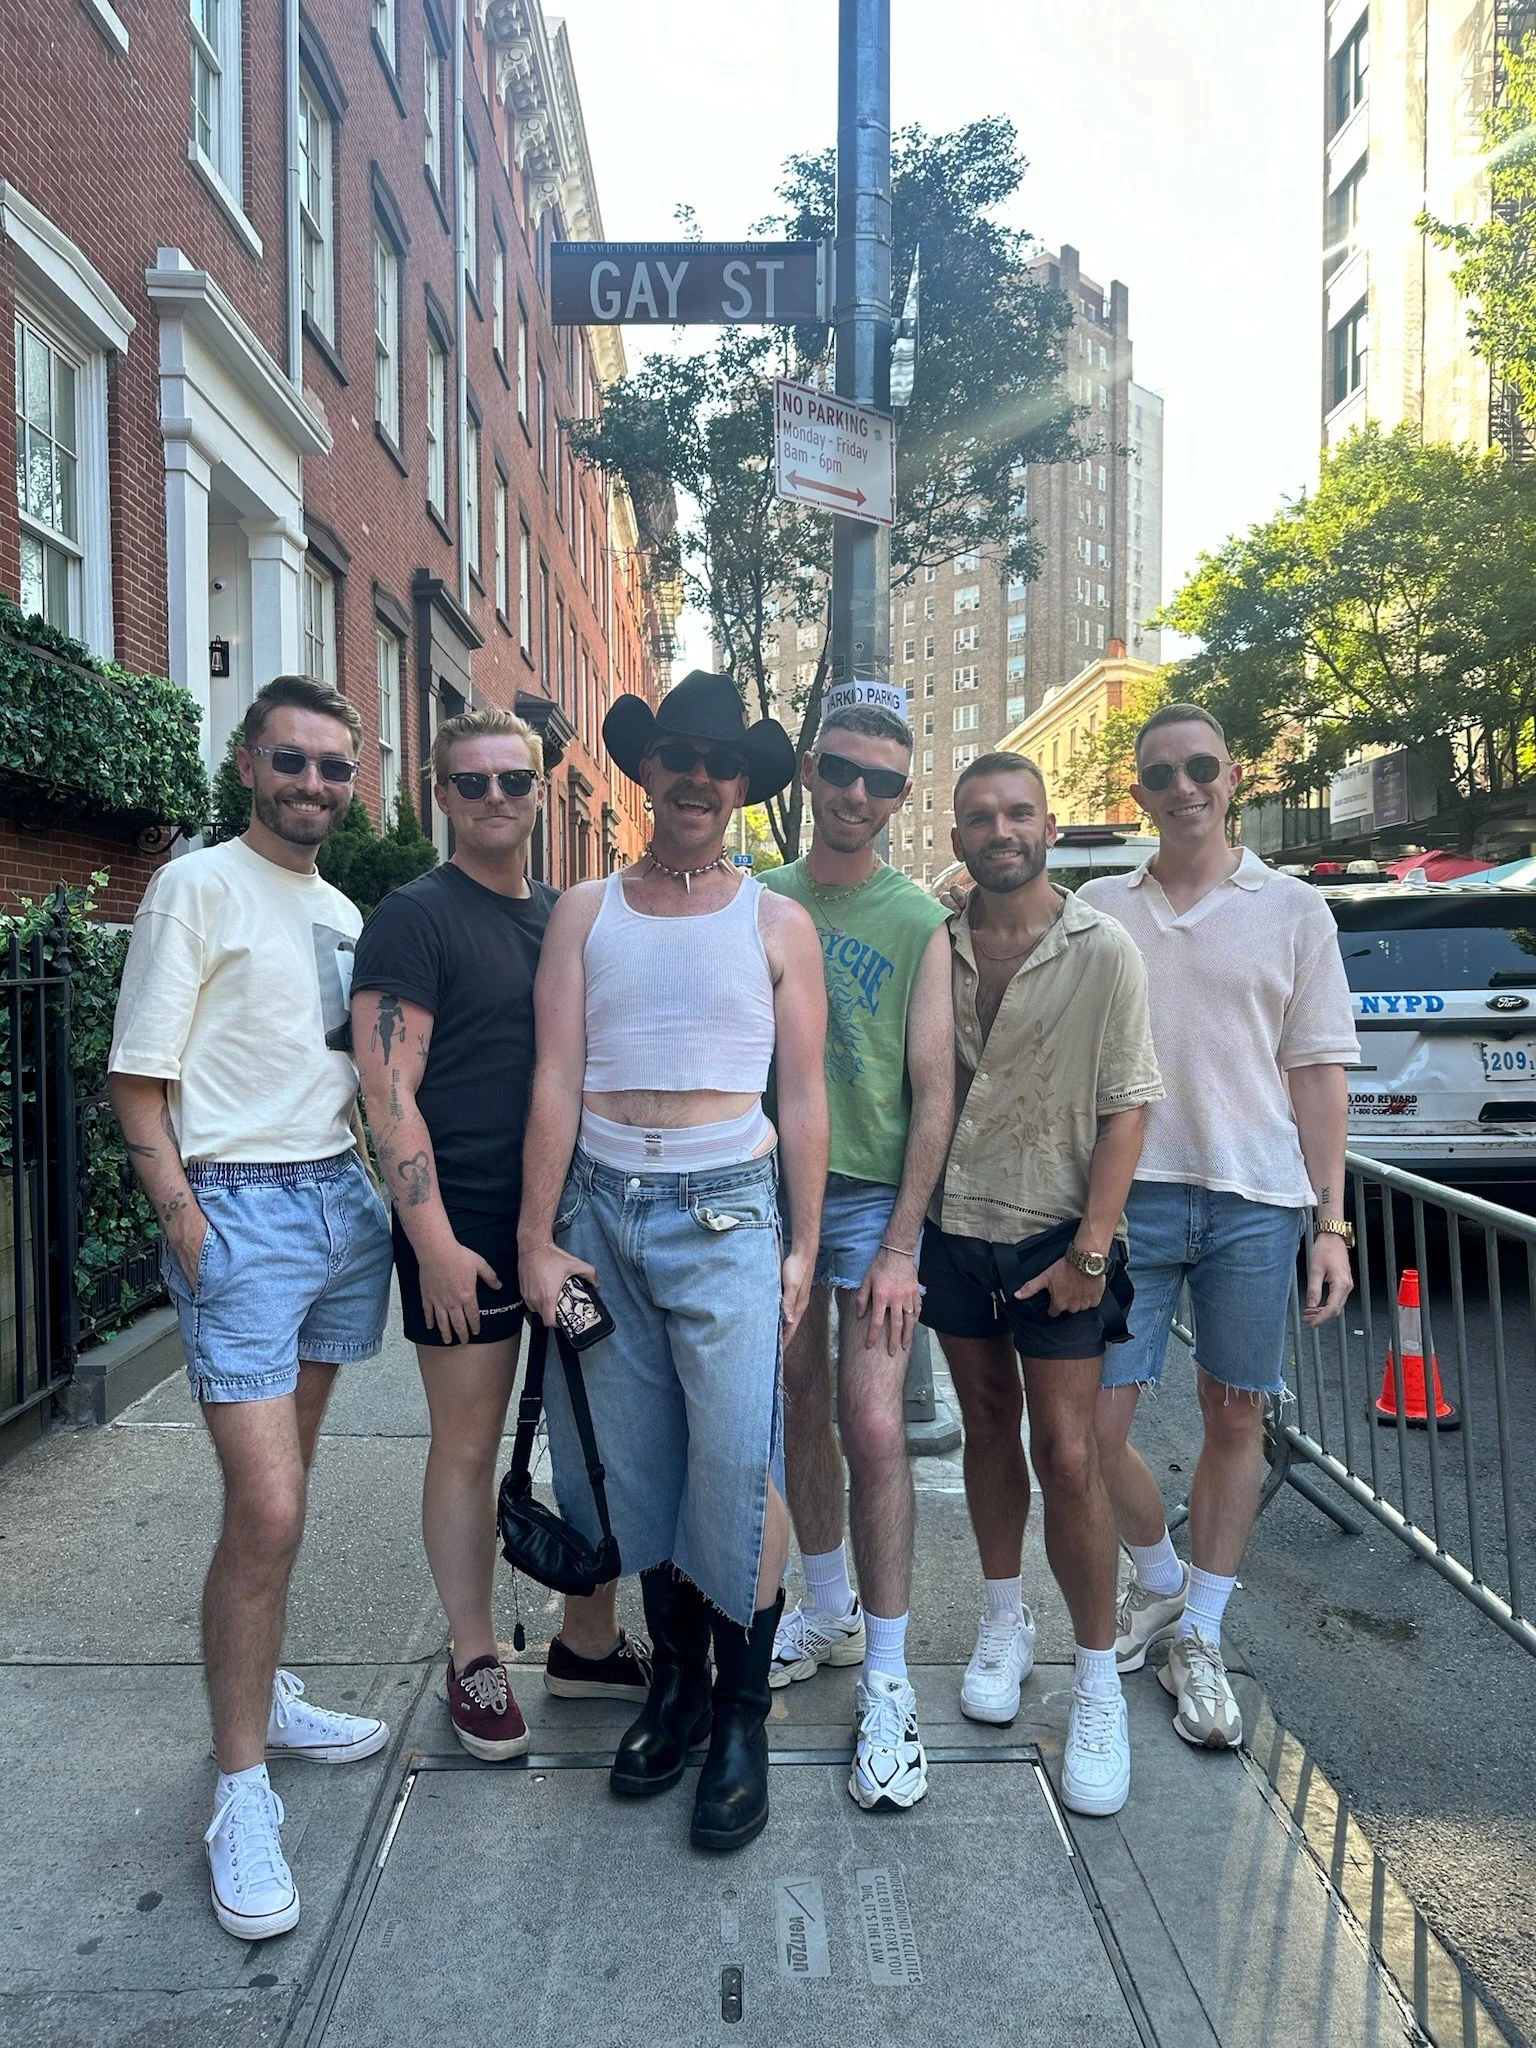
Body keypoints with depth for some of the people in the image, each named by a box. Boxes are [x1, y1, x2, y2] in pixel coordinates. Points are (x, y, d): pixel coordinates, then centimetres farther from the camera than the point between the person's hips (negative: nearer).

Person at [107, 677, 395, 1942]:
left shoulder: (345, 913, 15)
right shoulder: (199, 888, -4)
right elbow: (138, 1084, -7)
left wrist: (387, 1188, 9)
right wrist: (187, 1223, -15)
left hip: (346, 1204, 6)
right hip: (242, 1209, -6)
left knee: (282, 1483, 14)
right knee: (267, 1512, -9)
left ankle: (262, 1694, 32)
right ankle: (241, 1790, 7)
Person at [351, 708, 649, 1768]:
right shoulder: (415, 917, -6)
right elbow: (388, 1089, -11)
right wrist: (433, 1239, -16)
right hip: (464, 1225, -5)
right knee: (469, 1443, 6)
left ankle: (588, 1640, 29)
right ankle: (475, 1660, 26)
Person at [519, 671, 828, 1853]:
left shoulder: (778, 925, 6)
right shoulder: (586, 912, 9)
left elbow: (803, 1098, 5)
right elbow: (556, 1078, 3)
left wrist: (803, 1249, 0)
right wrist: (539, 1238, -1)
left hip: (724, 1211, -2)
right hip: (599, 1206, 2)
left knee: (738, 1466, -6)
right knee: (632, 1464, 10)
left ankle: (743, 1718, 13)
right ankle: (675, 1681, 30)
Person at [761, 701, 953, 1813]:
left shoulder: (920, 922, -3)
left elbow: (934, 1093, -6)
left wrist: (900, 1246, -11)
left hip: (874, 1194, -3)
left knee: (873, 1427, -8)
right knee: (801, 1408, 14)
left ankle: (887, 1680, 7)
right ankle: (829, 1610, 34)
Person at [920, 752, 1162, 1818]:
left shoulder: (1104, 950, -8)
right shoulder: (935, 945, 2)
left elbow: (1126, 1109, -8)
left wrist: (1090, 1249, -12)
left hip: (1057, 1233, -3)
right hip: (953, 1222, 3)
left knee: (1068, 1453, -2)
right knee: (989, 1425, 15)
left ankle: (1099, 1688, 15)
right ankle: (1004, 1623, 34)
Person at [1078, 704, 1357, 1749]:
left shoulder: (1292, 908, 5)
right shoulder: (1098, 907, 8)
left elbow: (1319, 1071, 4)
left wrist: (1332, 1223, -1)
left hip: (1256, 1201, 0)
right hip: (1131, 1193, 1)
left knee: (1236, 1421, 8)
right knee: (1096, 1425, -1)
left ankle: (1199, 1640, 27)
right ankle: (1161, 1581, 29)